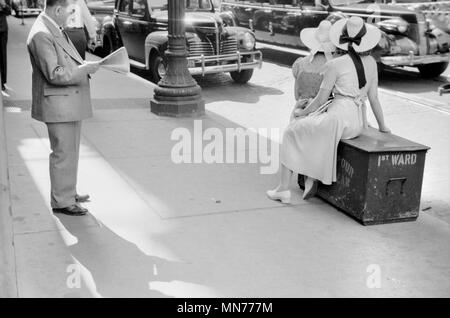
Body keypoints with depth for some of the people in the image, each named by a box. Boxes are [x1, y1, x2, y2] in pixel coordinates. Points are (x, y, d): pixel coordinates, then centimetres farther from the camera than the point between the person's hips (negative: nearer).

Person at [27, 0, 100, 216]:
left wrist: (84, 65, 9)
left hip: (70, 103, 10)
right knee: (63, 154, -2)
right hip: (58, 105, -10)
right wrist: (86, 68, -20)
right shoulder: (41, 35, -20)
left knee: (70, 151, 20)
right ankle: (61, 202, 10)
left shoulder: (55, 30, 12)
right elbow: (55, 75, -25)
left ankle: (68, 192, 33)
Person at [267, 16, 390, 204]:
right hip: (357, 124, 7)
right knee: (311, 133, 32)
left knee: (292, 132, 17)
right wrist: (382, 126, 21)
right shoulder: (371, 63, 7)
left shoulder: (335, 65, -8)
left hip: (337, 118, -7)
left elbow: (321, 100, -3)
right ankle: (311, 181, 21)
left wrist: (302, 112, 14)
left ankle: (283, 189, 13)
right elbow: (374, 98, 11)